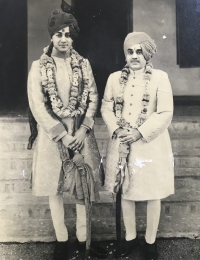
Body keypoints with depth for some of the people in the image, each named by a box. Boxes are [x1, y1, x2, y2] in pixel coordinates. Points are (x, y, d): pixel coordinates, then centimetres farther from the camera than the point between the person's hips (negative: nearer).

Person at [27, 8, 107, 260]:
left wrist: (83, 130, -10)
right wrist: (62, 135, -14)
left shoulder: (83, 64, 5)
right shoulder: (38, 67, -1)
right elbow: (37, 106, -8)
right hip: (52, 134, -1)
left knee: (83, 186, 8)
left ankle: (83, 238, 25)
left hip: (81, 132, 2)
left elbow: (93, 98, 3)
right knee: (56, 188, 8)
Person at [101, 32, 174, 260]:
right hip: (122, 144, 3)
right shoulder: (115, 78, 6)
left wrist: (140, 133, -17)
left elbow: (166, 113, -9)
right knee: (125, 192, 13)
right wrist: (116, 130, -11)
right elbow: (106, 108, 6)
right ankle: (130, 238, 33)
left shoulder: (160, 77, -4)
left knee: (153, 194, 8)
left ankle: (150, 241, 29)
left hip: (150, 144, -2)